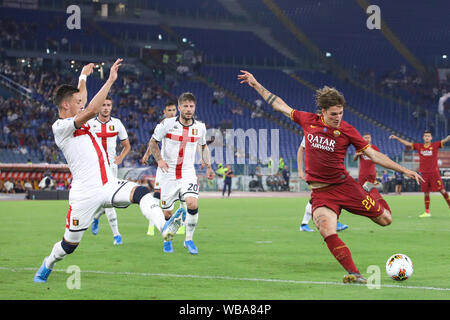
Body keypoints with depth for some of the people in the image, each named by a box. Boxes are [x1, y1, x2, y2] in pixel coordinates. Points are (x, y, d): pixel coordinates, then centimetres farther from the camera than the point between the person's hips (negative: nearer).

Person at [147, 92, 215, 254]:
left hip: (188, 173, 1)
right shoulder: (167, 124, -9)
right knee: (166, 212, 3)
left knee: (192, 204, -21)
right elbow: (152, 142, 3)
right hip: (168, 174, -1)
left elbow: (204, 146, 19)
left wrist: (208, 166, 13)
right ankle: (167, 240, 31)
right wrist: (159, 159, -12)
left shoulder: (200, 127, 0)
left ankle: (189, 240, -3)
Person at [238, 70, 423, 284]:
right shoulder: (308, 121, 1)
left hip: (344, 185, 0)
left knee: (385, 220, 4)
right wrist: (256, 85, 17)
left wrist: (404, 170, -7)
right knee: (328, 233, -26)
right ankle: (353, 273, -18)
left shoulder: (346, 130, -4)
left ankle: (371, 193, 37)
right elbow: (280, 106, 13)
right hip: (320, 192, 0)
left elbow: (373, 155, -2)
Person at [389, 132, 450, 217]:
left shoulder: (435, 145, 1)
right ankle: (427, 212, 13)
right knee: (426, 192, 7)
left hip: (434, 172, -3)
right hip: (424, 173, 3)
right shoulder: (419, 146, 8)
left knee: (442, 190, -6)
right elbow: (407, 143, 13)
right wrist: (397, 138, 10)